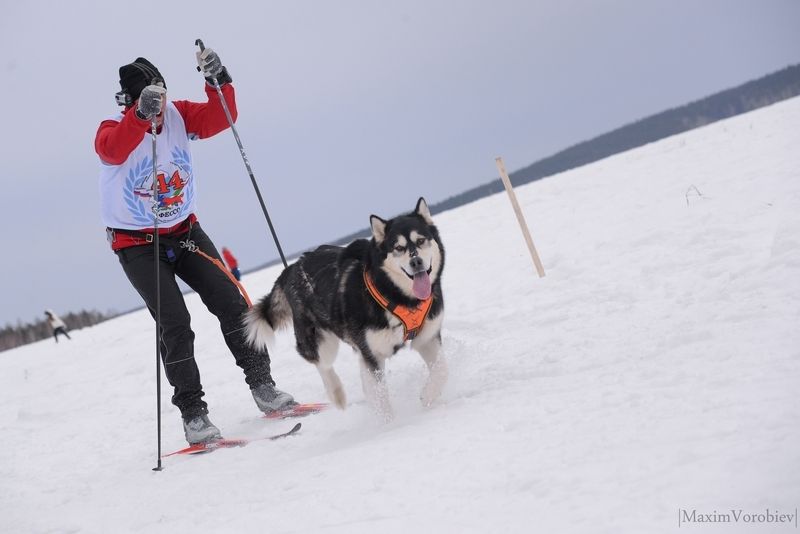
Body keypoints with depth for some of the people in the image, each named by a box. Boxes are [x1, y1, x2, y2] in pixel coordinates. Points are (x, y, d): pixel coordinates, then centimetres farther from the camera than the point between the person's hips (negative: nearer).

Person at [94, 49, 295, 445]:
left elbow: (220, 118, -17)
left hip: (184, 231, 4)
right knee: (175, 324, -14)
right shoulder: (112, 130, -17)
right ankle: (193, 414, -6)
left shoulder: (178, 115, -6)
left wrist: (218, 80, -34)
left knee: (230, 301, -7)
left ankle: (263, 387, 3)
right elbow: (113, 149, -41)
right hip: (137, 243, -4)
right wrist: (142, 114, -57)